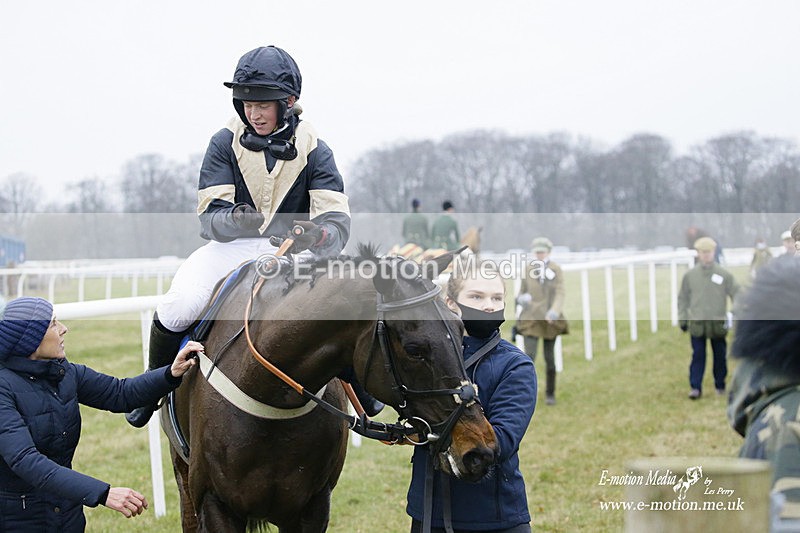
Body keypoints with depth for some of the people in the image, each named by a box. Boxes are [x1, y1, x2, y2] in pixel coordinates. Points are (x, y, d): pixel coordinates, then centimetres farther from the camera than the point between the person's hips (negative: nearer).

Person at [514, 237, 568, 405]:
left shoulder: (556, 269, -2)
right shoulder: (528, 269, 1)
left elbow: (560, 294, -10)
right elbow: (522, 293, 9)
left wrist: (554, 311, -28)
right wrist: (521, 299, -15)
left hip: (549, 320, 0)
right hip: (531, 319, 0)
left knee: (549, 358, 9)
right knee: (529, 357, -13)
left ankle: (550, 393, 25)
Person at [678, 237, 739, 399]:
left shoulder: (724, 275, 0)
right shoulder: (690, 275, 3)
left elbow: (736, 294, 4)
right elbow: (683, 298, 10)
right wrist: (682, 318, 6)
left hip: (718, 323, 0)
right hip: (696, 323, 0)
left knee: (720, 356, 8)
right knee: (698, 356, -2)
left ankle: (720, 386, 21)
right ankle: (695, 387, 0)